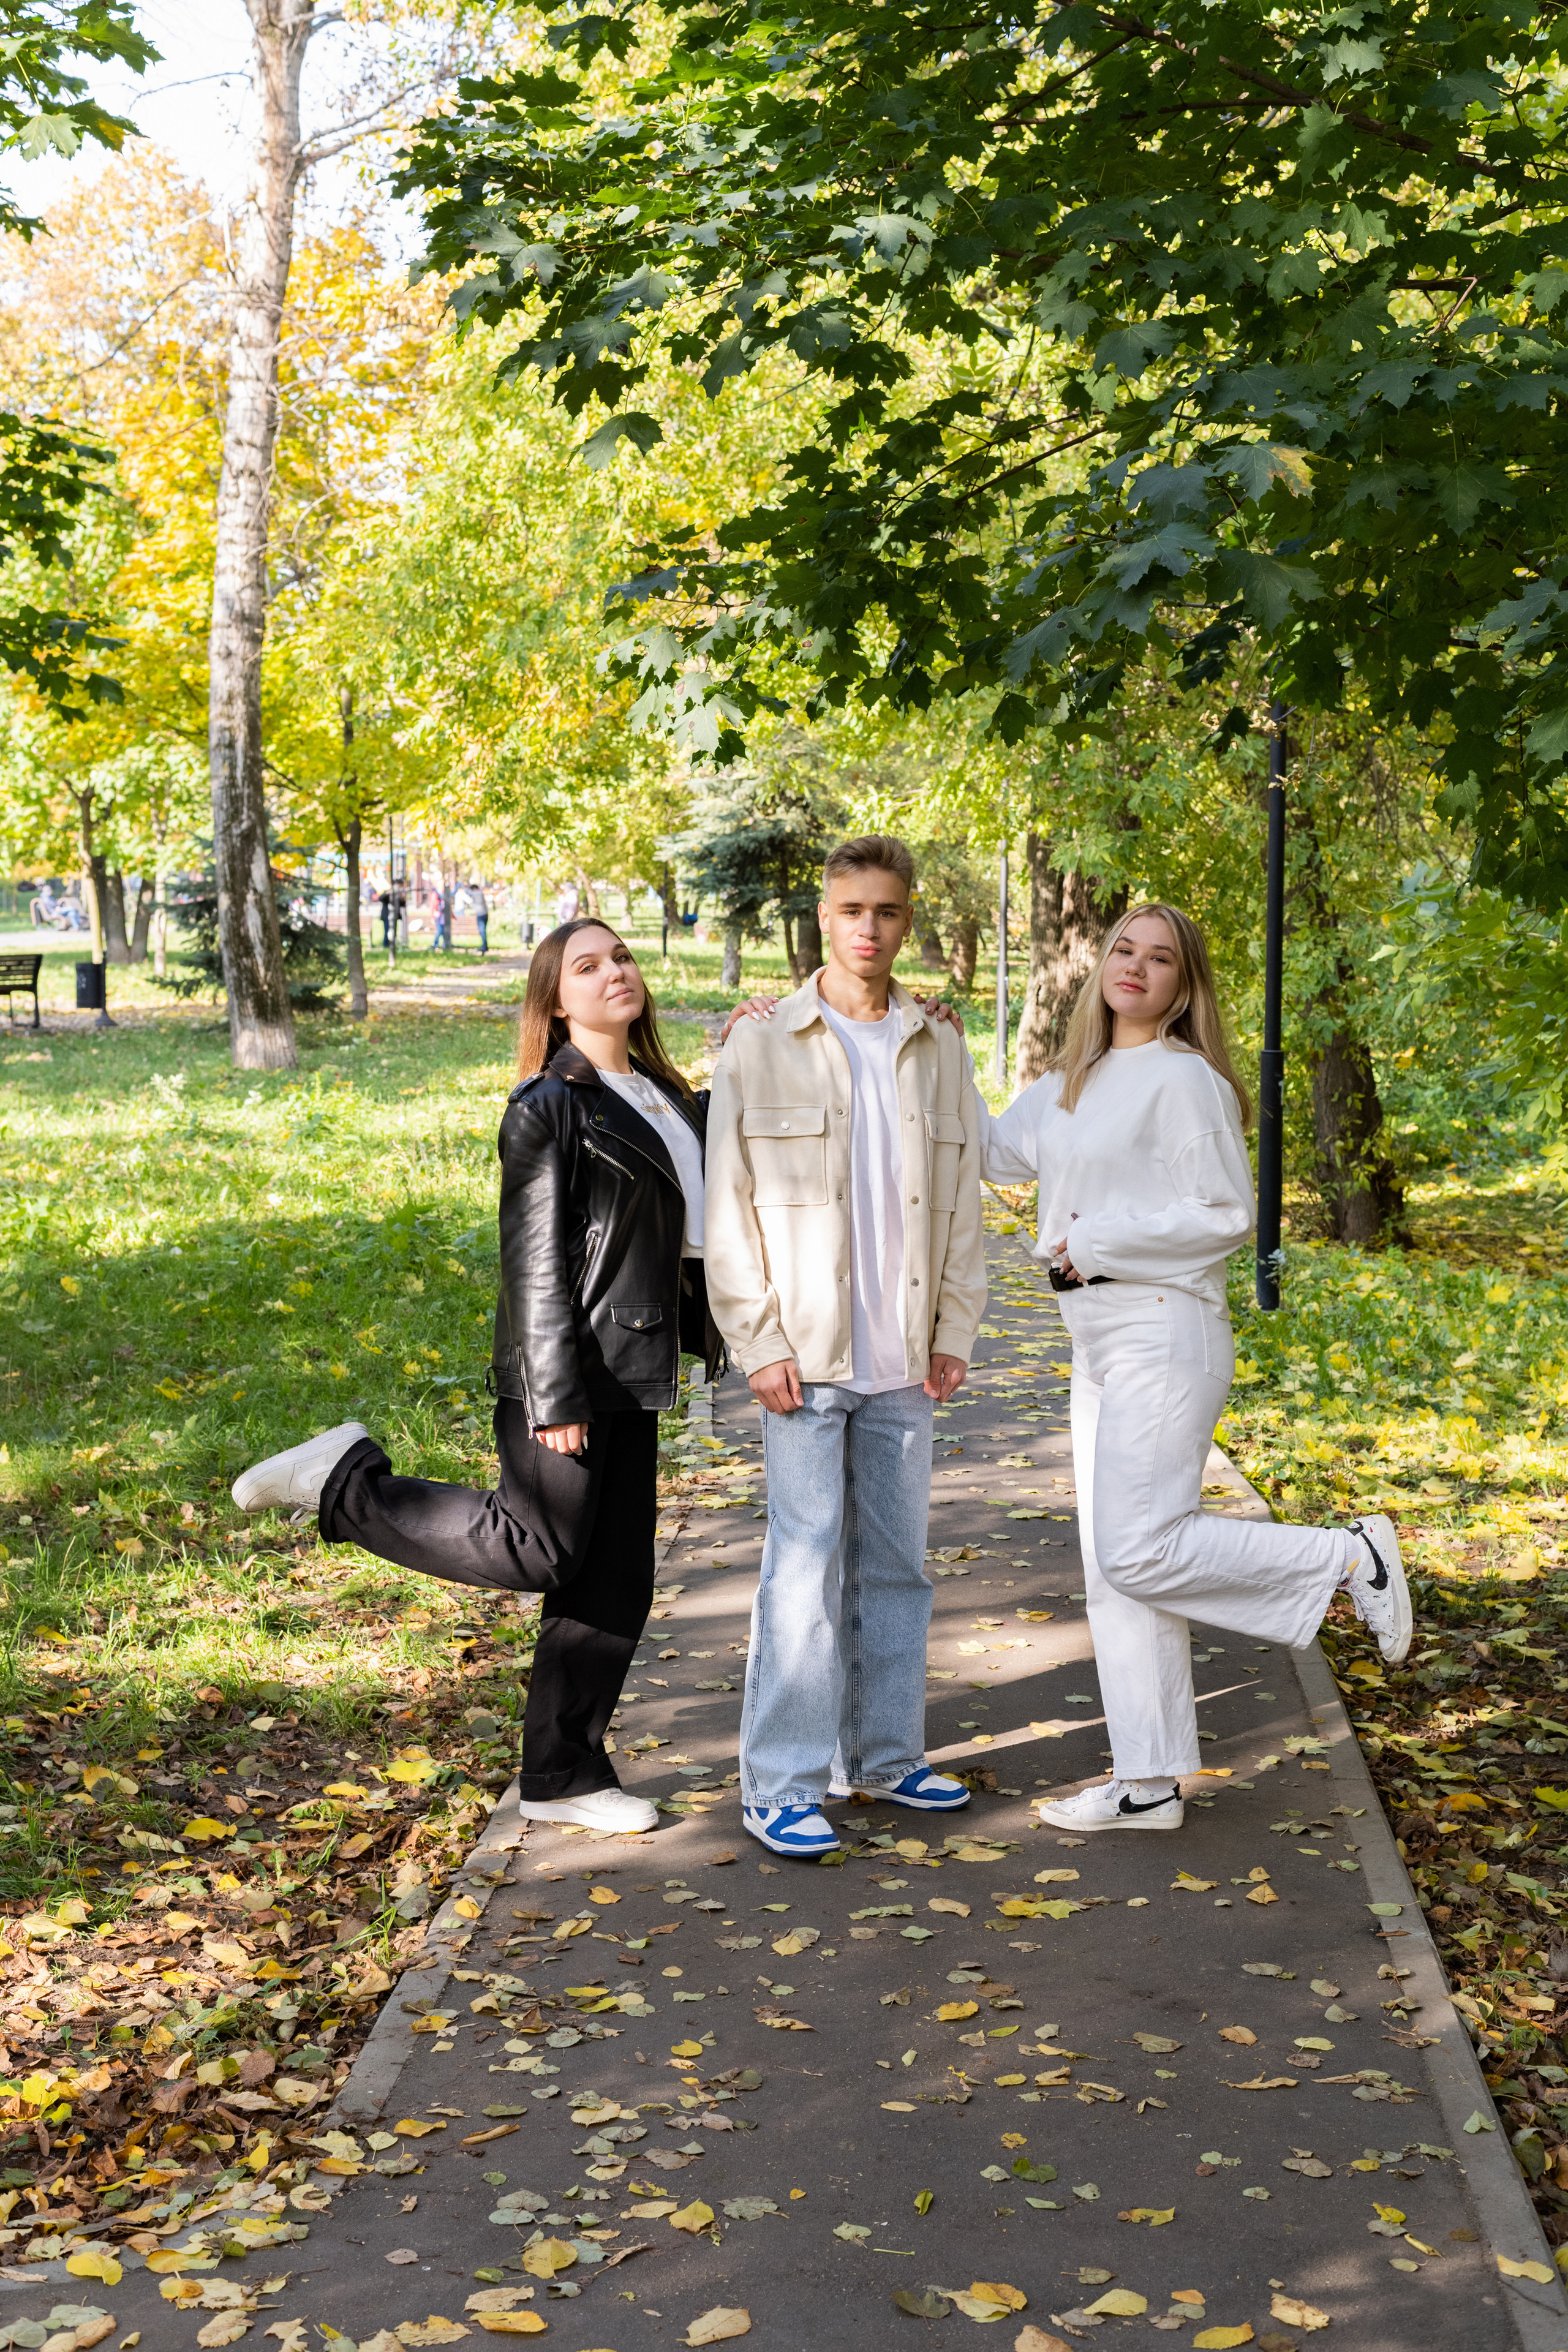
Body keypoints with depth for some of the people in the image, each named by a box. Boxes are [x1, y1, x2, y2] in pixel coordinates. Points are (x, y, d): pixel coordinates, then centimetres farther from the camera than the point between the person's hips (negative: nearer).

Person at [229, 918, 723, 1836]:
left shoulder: (662, 1097, 14)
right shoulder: (548, 1106, -11)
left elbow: (685, 1230, 23)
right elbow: (535, 1259, -15)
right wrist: (555, 1396, -18)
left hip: (633, 1371, 8)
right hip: (568, 1369, -8)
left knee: (616, 1581, 9)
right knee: (538, 1550, -4)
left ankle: (565, 1774, 19)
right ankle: (345, 1482, 10)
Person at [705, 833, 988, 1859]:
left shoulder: (939, 1050, 9)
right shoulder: (762, 1045, -1)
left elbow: (962, 1198, 12)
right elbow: (730, 1203, -3)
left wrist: (956, 1331, 6)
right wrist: (759, 1340, -9)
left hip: (903, 1356, 4)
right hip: (805, 1353, -4)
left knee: (897, 1561, 11)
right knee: (806, 1564, -5)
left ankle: (887, 1753, 24)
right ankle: (785, 1784, 2)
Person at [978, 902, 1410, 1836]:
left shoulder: (1182, 1078, -10)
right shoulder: (1074, 1081, 15)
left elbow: (1227, 1214, -13)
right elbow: (1001, 1154, 25)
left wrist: (1097, 1239, -12)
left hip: (1163, 1336, -8)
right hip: (1100, 1343, 8)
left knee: (1141, 1552, -14)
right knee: (1114, 1569, 8)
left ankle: (1350, 1557, 1)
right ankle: (1148, 1784, 14)